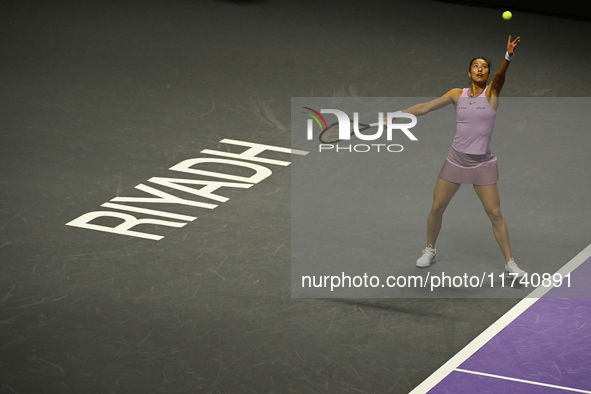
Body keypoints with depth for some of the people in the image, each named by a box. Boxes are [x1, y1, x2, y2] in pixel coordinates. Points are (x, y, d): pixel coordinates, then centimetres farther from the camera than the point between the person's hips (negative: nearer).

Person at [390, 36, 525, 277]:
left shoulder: (492, 92, -5)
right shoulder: (457, 95, 3)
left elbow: (501, 74, -26)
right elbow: (425, 107, 7)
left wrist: (509, 56, -46)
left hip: (482, 164, -3)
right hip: (456, 160, 3)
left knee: (495, 214, -6)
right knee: (436, 208, 7)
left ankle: (510, 263, 3)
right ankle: (430, 251, 30)